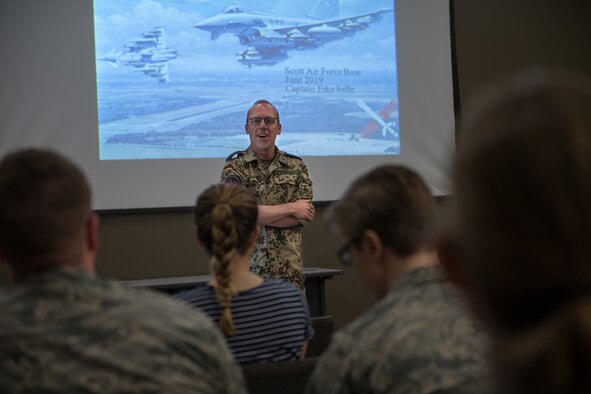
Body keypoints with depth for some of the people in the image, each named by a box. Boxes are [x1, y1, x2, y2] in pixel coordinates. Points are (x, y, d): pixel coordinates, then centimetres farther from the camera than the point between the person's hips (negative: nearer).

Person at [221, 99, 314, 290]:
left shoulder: (296, 166, 8)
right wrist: (290, 208, -9)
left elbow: (302, 215, -4)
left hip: (290, 270, 2)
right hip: (247, 269, -2)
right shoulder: (234, 167, 1)